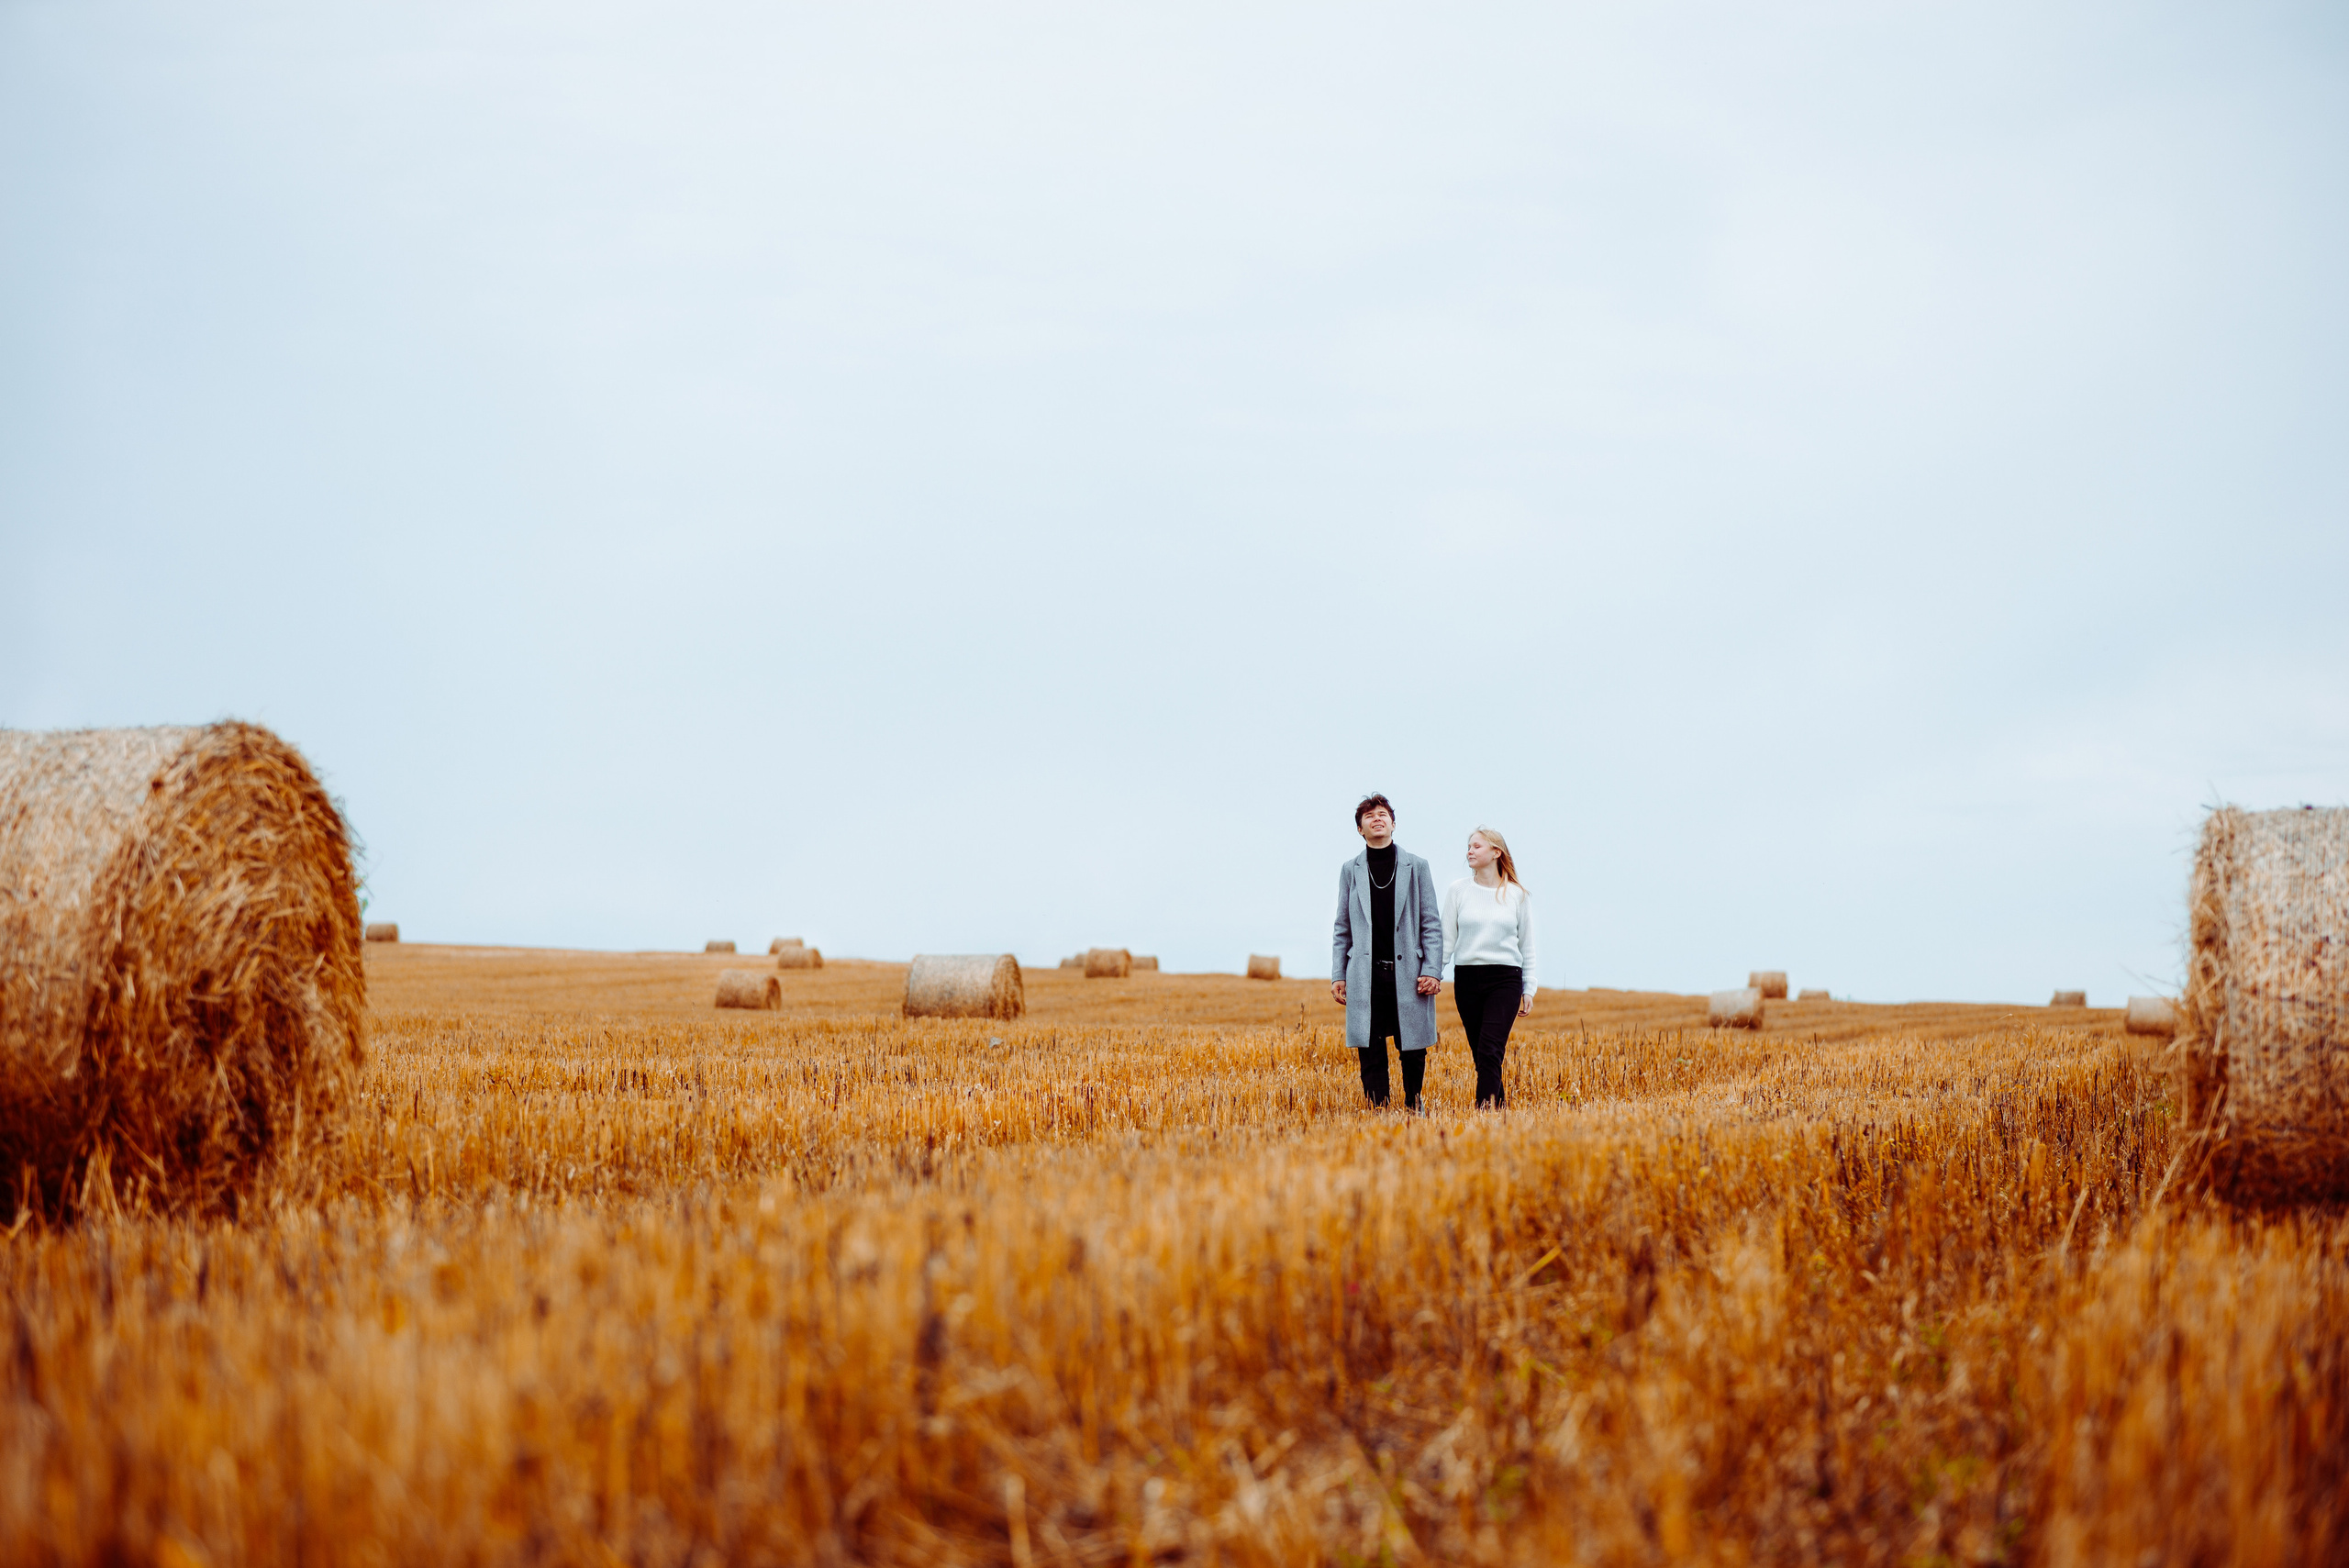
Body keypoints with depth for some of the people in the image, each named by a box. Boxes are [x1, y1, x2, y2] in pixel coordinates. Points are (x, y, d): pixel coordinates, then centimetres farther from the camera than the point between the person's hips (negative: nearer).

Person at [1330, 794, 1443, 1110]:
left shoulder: (1417, 867, 6)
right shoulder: (1350, 870, 10)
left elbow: (1431, 924, 5)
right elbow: (1342, 928, 12)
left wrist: (1432, 970, -5)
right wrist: (1338, 975, 4)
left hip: (1408, 974, 0)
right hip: (1367, 976, 1)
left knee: (1413, 1051, 4)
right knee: (1371, 1055, -1)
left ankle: (1413, 1106, 23)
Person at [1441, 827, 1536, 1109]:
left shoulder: (1517, 894, 5)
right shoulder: (1457, 891, 6)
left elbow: (1526, 946, 10)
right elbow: (1447, 940, 7)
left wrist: (1528, 990, 7)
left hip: (1505, 979, -2)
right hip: (1467, 977, 2)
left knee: (1490, 1049, -15)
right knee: (1480, 1052, 4)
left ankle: (1485, 1108, -18)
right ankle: (1501, 1102, 18)